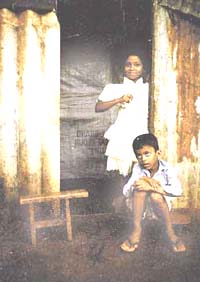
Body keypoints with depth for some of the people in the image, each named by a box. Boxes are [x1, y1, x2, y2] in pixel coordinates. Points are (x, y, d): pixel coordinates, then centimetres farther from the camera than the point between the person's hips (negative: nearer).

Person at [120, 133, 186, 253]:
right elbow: (125, 191, -20)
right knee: (141, 184, -29)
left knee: (156, 196, -35)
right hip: (141, 206, 2)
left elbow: (178, 190, -34)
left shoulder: (167, 169, -18)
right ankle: (136, 230, -21)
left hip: (161, 205, -1)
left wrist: (152, 187, -41)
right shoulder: (138, 168, -13)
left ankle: (170, 232, -13)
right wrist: (145, 179, -34)